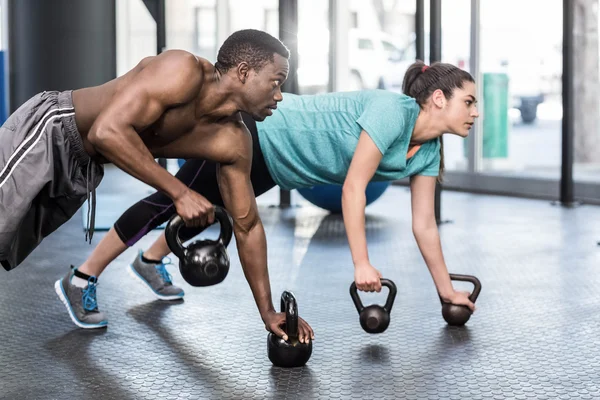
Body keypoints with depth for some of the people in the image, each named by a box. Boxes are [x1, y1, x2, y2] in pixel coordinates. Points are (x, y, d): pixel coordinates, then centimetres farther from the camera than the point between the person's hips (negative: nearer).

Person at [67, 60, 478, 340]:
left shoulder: (427, 151, -4)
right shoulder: (392, 111, -30)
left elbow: (425, 224, 2)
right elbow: (353, 188, -31)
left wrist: (447, 290, 4)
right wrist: (362, 265, -32)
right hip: (257, 133, -8)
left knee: (209, 207, 27)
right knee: (173, 202, 1)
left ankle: (150, 261, 51)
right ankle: (80, 279, 11)